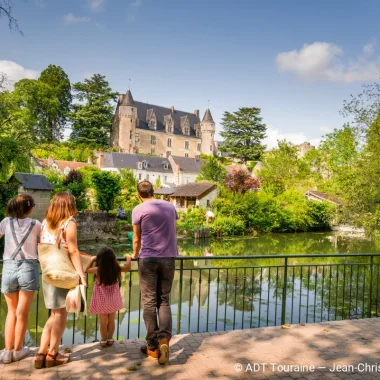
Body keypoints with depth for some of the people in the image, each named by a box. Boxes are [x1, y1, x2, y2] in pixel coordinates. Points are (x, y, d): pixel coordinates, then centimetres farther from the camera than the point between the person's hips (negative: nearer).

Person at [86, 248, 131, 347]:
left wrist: (92, 260, 13)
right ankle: (110, 339, 26)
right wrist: (128, 258, 16)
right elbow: (128, 268, 2)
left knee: (103, 321, 11)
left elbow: (87, 269, 2)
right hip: (113, 299, 2)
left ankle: (103, 340, 23)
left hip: (101, 300, -1)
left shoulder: (98, 270, -17)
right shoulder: (117, 268, -15)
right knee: (111, 320, 15)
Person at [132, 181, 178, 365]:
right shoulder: (170, 206, 10)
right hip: (169, 258, 3)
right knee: (164, 300, 11)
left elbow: (137, 239, 5)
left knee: (149, 301, 6)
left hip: (148, 258, -3)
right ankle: (164, 339, -5)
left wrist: (135, 255, 24)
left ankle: (153, 346, 11)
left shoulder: (139, 210, -1)